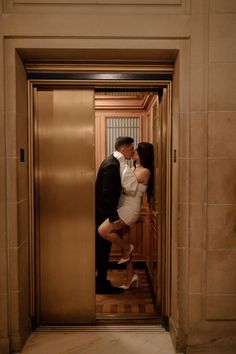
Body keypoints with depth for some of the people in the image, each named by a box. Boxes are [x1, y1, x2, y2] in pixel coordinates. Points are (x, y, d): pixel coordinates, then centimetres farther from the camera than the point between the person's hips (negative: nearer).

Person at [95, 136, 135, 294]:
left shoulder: (113, 161, 9)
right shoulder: (111, 165, -22)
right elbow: (107, 194, -26)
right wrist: (114, 219, -24)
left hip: (102, 211, 10)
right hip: (103, 213, -10)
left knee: (102, 247, 18)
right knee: (104, 247, 1)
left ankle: (101, 281, 31)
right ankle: (102, 284, 14)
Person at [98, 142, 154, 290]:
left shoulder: (145, 171, -10)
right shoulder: (136, 168, 17)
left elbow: (128, 184, -23)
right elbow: (126, 184, 15)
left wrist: (122, 163, -18)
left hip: (129, 209, -9)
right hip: (123, 208, 9)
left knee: (103, 230, -24)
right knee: (120, 241, 12)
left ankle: (127, 247, 1)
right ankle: (131, 277, 23)